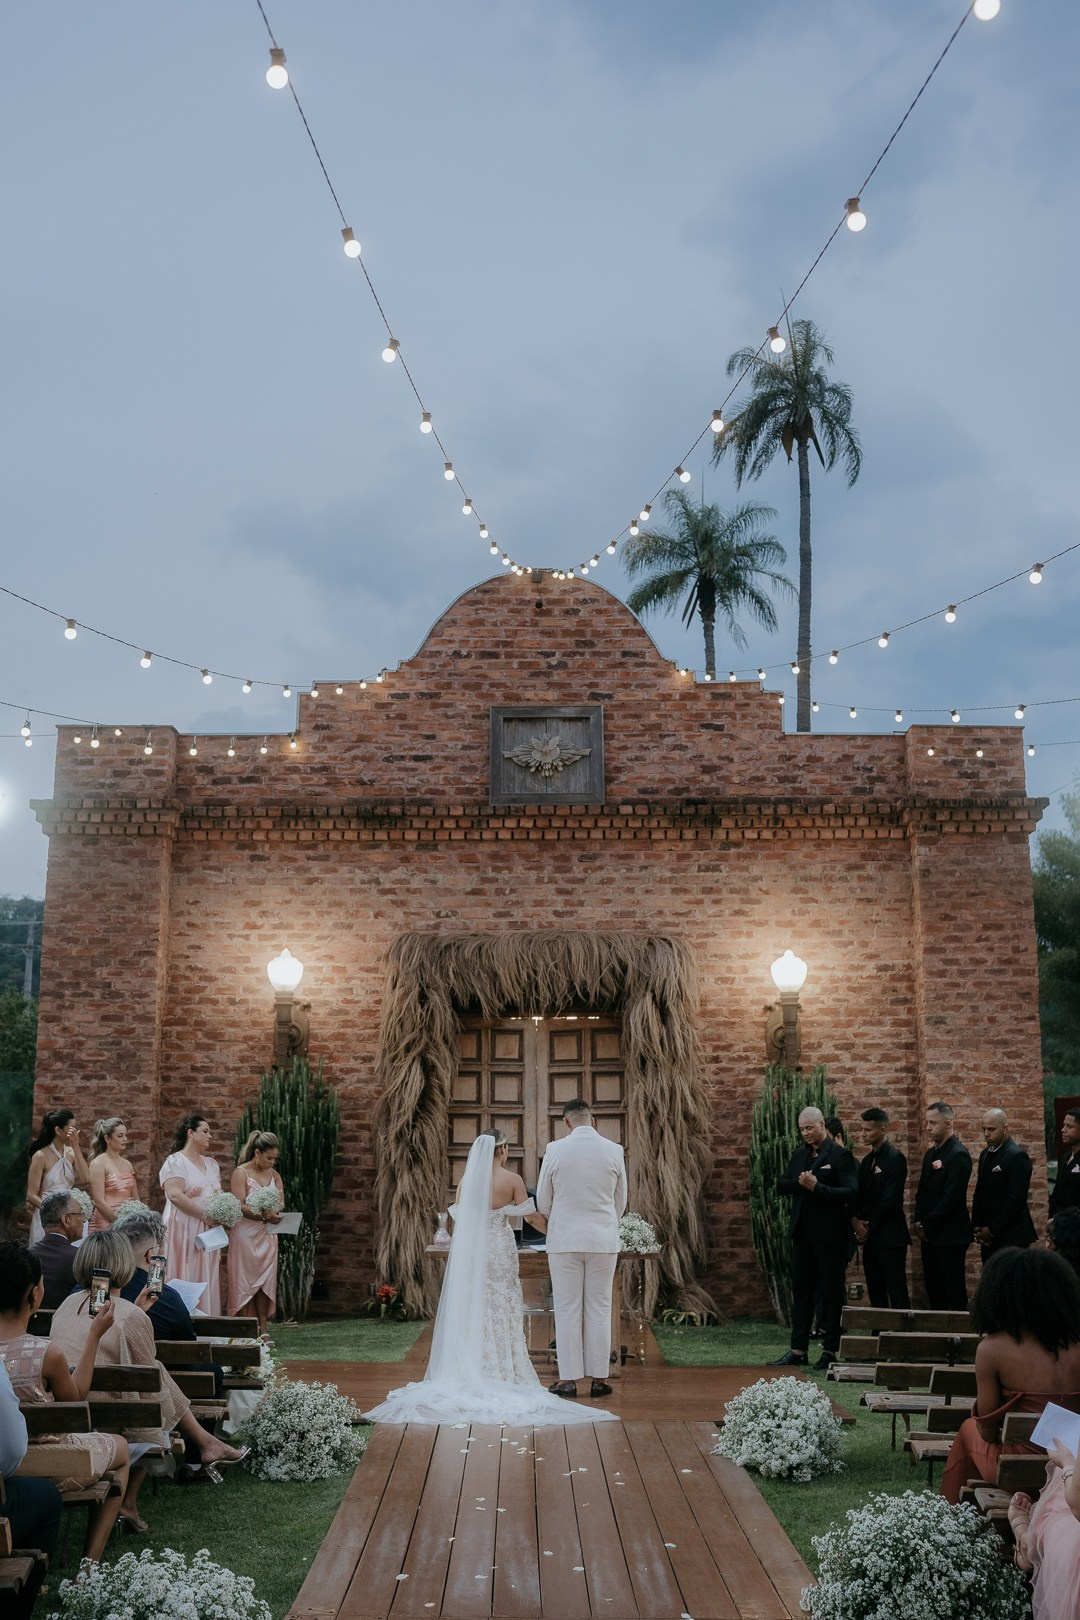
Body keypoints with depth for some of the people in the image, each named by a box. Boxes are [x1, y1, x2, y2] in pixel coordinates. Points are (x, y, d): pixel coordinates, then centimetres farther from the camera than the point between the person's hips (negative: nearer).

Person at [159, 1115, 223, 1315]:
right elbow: (175, 1195, -18)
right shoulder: (176, 1161, -6)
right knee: (187, 1280, -6)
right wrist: (205, 1214, -17)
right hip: (185, 1230, -7)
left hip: (208, 1231, 7)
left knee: (207, 1282, 4)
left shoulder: (211, 1164, 18)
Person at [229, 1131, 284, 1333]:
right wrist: (264, 1216, -25)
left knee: (265, 1282, 3)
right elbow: (240, 1207, -14)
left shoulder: (273, 1175, 12)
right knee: (243, 1281, -3)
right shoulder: (241, 1173, -6)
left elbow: (281, 1203, 6)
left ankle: (262, 1331, 5)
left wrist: (275, 1212, -18)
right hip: (246, 1233, -5)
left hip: (267, 1235, 5)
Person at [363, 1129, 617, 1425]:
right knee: (501, 1313, 5)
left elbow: (458, 1222, 3)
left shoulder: (467, 1181, 0)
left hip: (470, 1252, 2)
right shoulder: (512, 1180, -7)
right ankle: (502, 1375, 5)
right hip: (500, 1251, -2)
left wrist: (456, 1254, 12)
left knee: (471, 1314, 8)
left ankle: (470, 1375, 10)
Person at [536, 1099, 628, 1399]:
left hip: (564, 1239, -1)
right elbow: (620, 1201, 8)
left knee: (567, 1309, 5)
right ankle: (599, 1378, 11)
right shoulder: (614, 1151, -2)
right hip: (604, 1239, 1)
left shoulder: (555, 1150, -7)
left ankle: (568, 1379, 7)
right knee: (599, 1309, 8)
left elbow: (543, 1202, 2)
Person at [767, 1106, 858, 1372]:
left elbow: (851, 1192, -17)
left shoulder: (840, 1155, -9)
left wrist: (817, 1187, -24)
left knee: (831, 1292, 4)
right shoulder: (798, 1155, 12)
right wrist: (801, 1183, -12)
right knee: (801, 1291, 9)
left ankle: (830, 1351, 11)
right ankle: (799, 1350, 15)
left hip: (829, 1235, -7)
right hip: (803, 1233, 7)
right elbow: (782, 1185, 7)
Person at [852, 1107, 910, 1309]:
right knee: (875, 1293, 10)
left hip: (890, 1237, -8)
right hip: (870, 1237, 8)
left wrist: (869, 1226, -10)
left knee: (897, 1293, -6)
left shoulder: (895, 1158, -11)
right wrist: (855, 1219, -4)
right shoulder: (868, 1160, 15)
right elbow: (859, 1195, 14)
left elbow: (890, 1199, -17)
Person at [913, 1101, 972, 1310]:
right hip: (929, 1235, 8)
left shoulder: (958, 1155, -13)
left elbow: (951, 1198, -18)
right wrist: (918, 1221, 4)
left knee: (954, 1292, -3)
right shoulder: (930, 1153, 14)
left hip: (950, 1236, -8)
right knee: (933, 1289, 11)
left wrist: (927, 1226, -13)